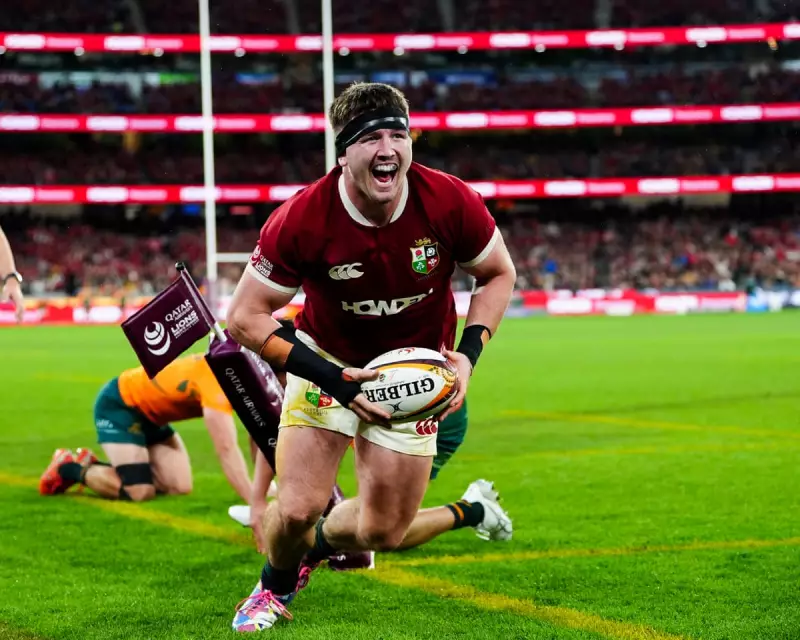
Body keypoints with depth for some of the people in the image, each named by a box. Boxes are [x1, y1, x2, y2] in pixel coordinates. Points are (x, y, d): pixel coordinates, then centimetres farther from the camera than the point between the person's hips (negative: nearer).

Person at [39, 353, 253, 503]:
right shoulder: (217, 381, -35)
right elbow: (227, 449, -42)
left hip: (150, 412, 9)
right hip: (118, 405, -9)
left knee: (180, 486, -2)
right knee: (139, 492, -21)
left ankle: (91, 465, 16)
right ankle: (69, 468, 3)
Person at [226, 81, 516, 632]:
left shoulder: (450, 203, -22)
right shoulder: (302, 220, -27)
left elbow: (498, 274, -3)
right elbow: (245, 317, -20)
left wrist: (468, 354, -17)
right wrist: (333, 379, -29)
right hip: (329, 359, -2)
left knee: (384, 531, 2)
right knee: (298, 509, -14)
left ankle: (314, 545, 37)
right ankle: (275, 586, 22)